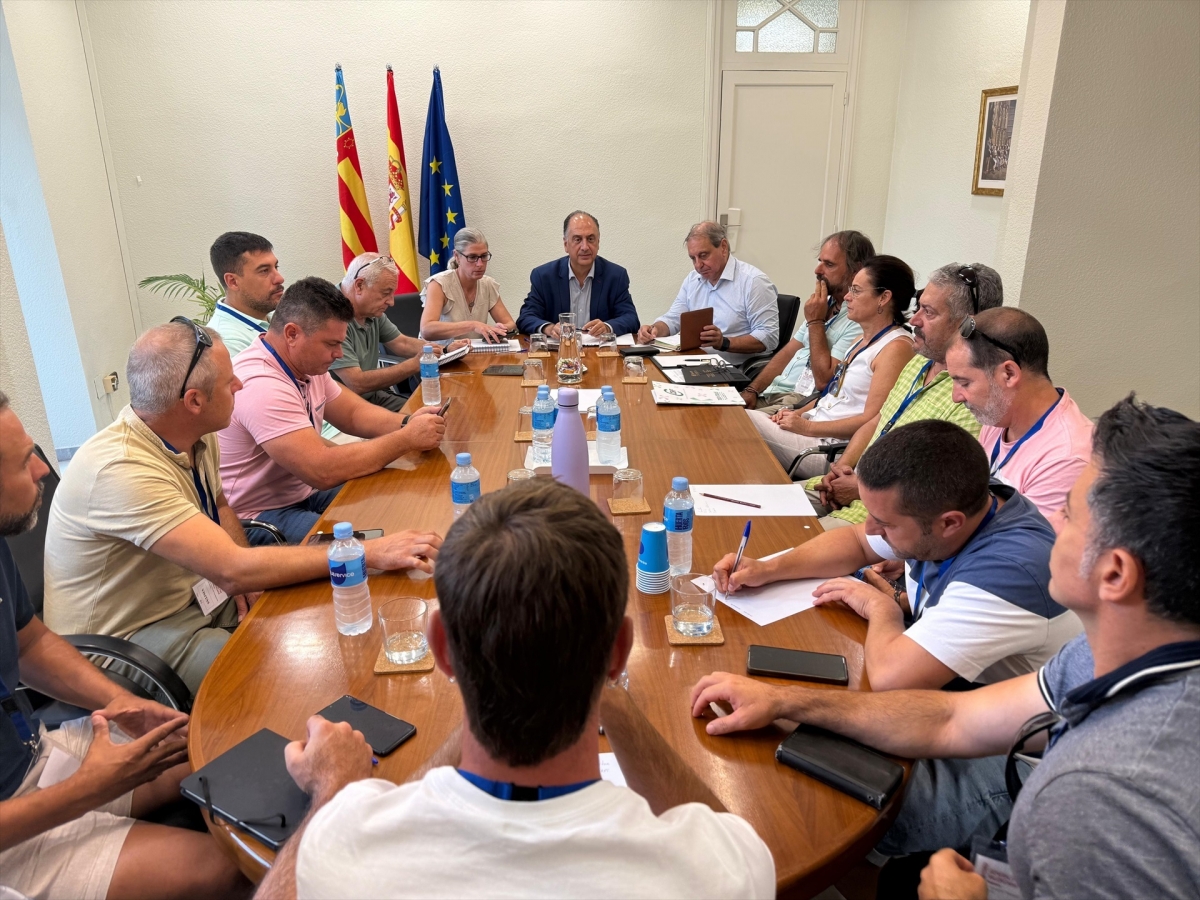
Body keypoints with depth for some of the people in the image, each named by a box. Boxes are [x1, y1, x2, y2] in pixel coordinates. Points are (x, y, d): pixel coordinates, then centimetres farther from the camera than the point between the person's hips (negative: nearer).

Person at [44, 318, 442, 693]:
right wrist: (369, 553, -32)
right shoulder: (122, 470, -31)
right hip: (123, 639, -8)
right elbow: (233, 570, -35)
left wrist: (246, 574, -6)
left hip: (191, 593, 8)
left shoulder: (199, 437, -5)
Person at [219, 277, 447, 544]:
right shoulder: (262, 385, -28)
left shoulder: (307, 364, 1)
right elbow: (323, 471, -33)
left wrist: (407, 422, -8)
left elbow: (353, 413, 12)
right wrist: (407, 438, -26)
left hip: (305, 490, 9)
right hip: (261, 516, -9)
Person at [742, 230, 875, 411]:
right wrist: (752, 389, 4)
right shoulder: (826, 304, 12)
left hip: (802, 403, -8)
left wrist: (815, 322, -14)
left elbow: (823, 380, -20)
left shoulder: (859, 319, -17)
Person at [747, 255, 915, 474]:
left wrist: (808, 427, -18)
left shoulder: (896, 347, -14)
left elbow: (872, 420, -19)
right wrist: (797, 414, 2)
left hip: (833, 447, -9)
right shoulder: (863, 339, 16)